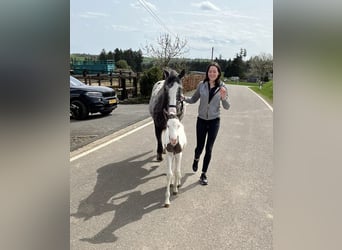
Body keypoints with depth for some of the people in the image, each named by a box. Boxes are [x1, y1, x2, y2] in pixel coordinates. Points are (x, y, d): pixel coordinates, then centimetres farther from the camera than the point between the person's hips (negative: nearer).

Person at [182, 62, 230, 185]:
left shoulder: (222, 87, -7)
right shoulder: (202, 85, -5)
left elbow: (227, 107, -5)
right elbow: (193, 100, 5)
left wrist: (224, 98, -25)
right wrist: (184, 98, -15)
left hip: (214, 121, -1)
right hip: (201, 120, 1)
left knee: (209, 149, 4)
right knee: (200, 146, 9)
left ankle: (204, 174, 23)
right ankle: (196, 159, 46)